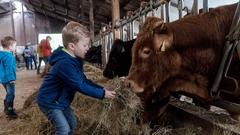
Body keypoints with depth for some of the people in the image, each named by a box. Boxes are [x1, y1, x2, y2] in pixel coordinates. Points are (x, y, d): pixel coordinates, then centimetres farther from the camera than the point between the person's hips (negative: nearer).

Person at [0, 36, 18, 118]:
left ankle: (7, 108, 34)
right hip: (8, 79, -10)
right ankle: (9, 111, 6)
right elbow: (9, 68, -24)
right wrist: (11, 78, -22)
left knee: (9, 94, 22)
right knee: (11, 94, 0)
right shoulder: (9, 56, -21)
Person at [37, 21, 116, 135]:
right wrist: (102, 94, -26)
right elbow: (80, 86, -32)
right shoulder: (65, 63, -32)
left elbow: (83, 80, 3)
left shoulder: (75, 60, 0)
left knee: (72, 125, 18)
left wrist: (102, 89, -7)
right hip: (49, 102, -10)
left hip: (61, 100, 10)